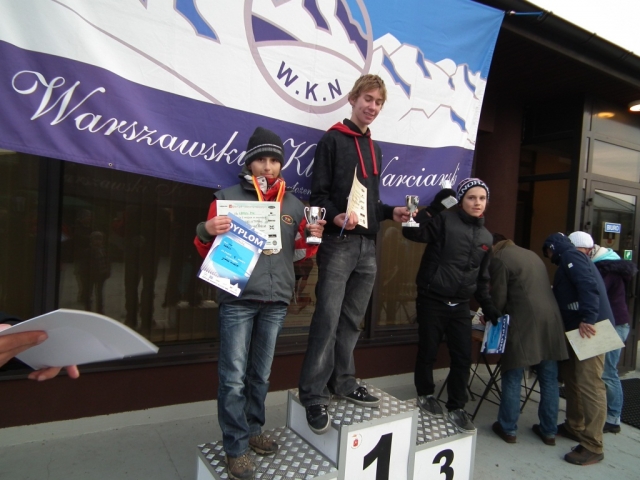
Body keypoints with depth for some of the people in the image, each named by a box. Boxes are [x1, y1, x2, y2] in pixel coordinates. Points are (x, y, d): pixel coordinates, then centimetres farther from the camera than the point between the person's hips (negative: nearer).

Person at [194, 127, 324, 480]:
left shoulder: (293, 205, 12)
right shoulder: (228, 197, 2)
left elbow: (298, 253, 18)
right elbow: (207, 250, 3)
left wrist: (312, 238, -2)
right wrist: (207, 231, -18)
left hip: (276, 301, 4)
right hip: (237, 299, -3)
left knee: (261, 374, 16)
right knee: (234, 377, 0)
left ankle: (253, 431, 34)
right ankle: (235, 448, 16)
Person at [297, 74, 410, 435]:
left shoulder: (374, 149, 21)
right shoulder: (333, 140, 1)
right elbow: (319, 194, -7)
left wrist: (391, 212, 7)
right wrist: (336, 217, -25)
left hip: (368, 245, 7)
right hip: (338, 244, -6)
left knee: (352, 321, 12)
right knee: (328, 320, -7)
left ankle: (343, 382, 24)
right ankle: (314, 395, 3)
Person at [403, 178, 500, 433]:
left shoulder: (486, 237, 11)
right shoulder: (445, 220, -9)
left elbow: (482, 277, 17)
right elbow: (412, 232, -22)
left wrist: (488, 307, 13)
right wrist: (434, 206, -25)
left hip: (460, 306, 5)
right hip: (432, 300, -5)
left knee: (463, 357, 7)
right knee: (428, 352, 9)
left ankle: (456, 408, 25)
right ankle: (425, 395, 33)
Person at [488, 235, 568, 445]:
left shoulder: (498, 259, -2)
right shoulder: (531, 254, 20)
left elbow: (499, 298, -6)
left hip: (523, 323, -7)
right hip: (551, 319, 7)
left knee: (512, 378, 6)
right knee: (549, 379, 14)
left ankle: (508, 429, 17)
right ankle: (549, 431, 25)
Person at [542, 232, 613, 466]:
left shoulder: (570, 256, -5)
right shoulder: (569, 260, 25)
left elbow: (588, 285, -21)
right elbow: (564, 297, 29)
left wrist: (587, 319, -27)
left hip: (590, 328, -11)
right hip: (578, 328, 11)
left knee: (589, 384, -9)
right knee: (571, 377, 17)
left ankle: (592, 446, -5)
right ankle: (574, 426, 29)